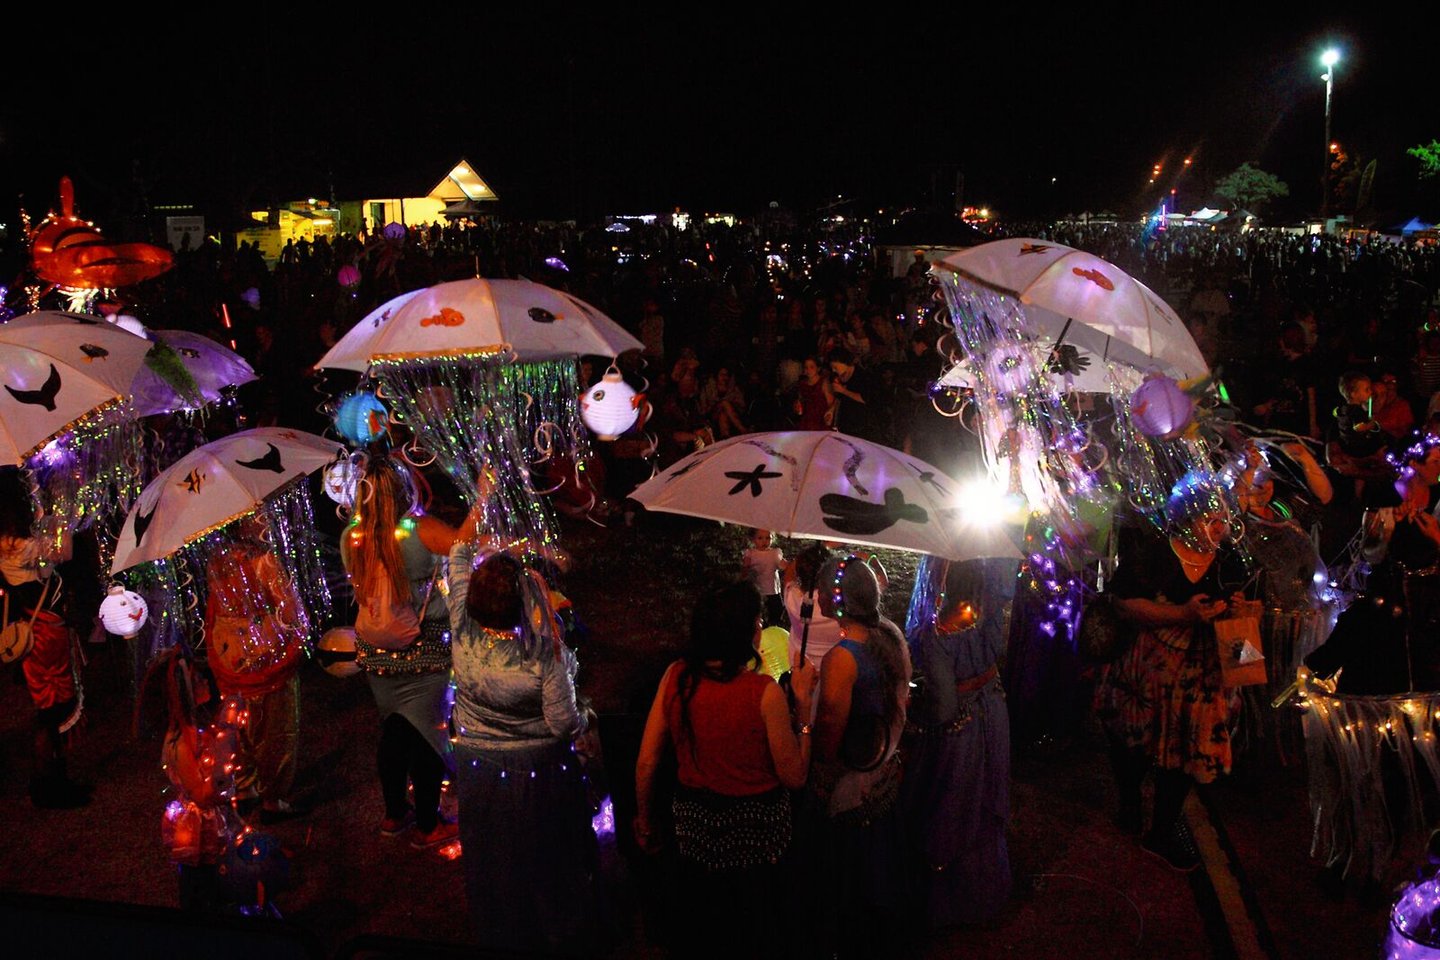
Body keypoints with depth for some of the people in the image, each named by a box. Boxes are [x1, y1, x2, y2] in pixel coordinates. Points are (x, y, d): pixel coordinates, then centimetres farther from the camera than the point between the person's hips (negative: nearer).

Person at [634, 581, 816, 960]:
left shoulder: (676, 677, -13)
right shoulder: (764, 692, -24)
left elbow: (646, 764, -7)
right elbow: (795, 776, -16)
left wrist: (644, 823, 9)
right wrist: (803, 701, -9)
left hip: (694, 824, 3)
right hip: (755, 829, -3)